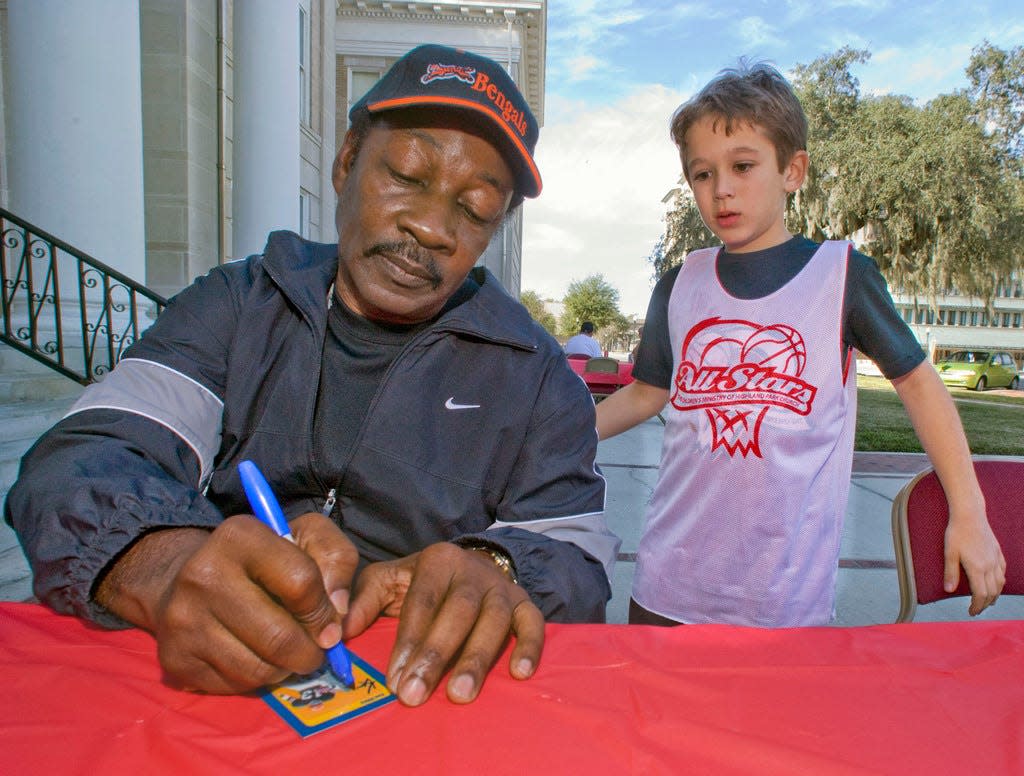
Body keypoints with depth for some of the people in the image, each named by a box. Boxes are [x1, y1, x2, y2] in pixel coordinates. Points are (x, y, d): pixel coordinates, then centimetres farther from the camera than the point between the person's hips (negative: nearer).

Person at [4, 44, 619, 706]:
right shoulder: (234, 305, 3)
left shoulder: (533, 373, -1)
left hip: (421, 698, 1)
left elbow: (580, 567, -4)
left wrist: (494, 573, -28)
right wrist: (165, 563, -31)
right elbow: (80, 462, -8)